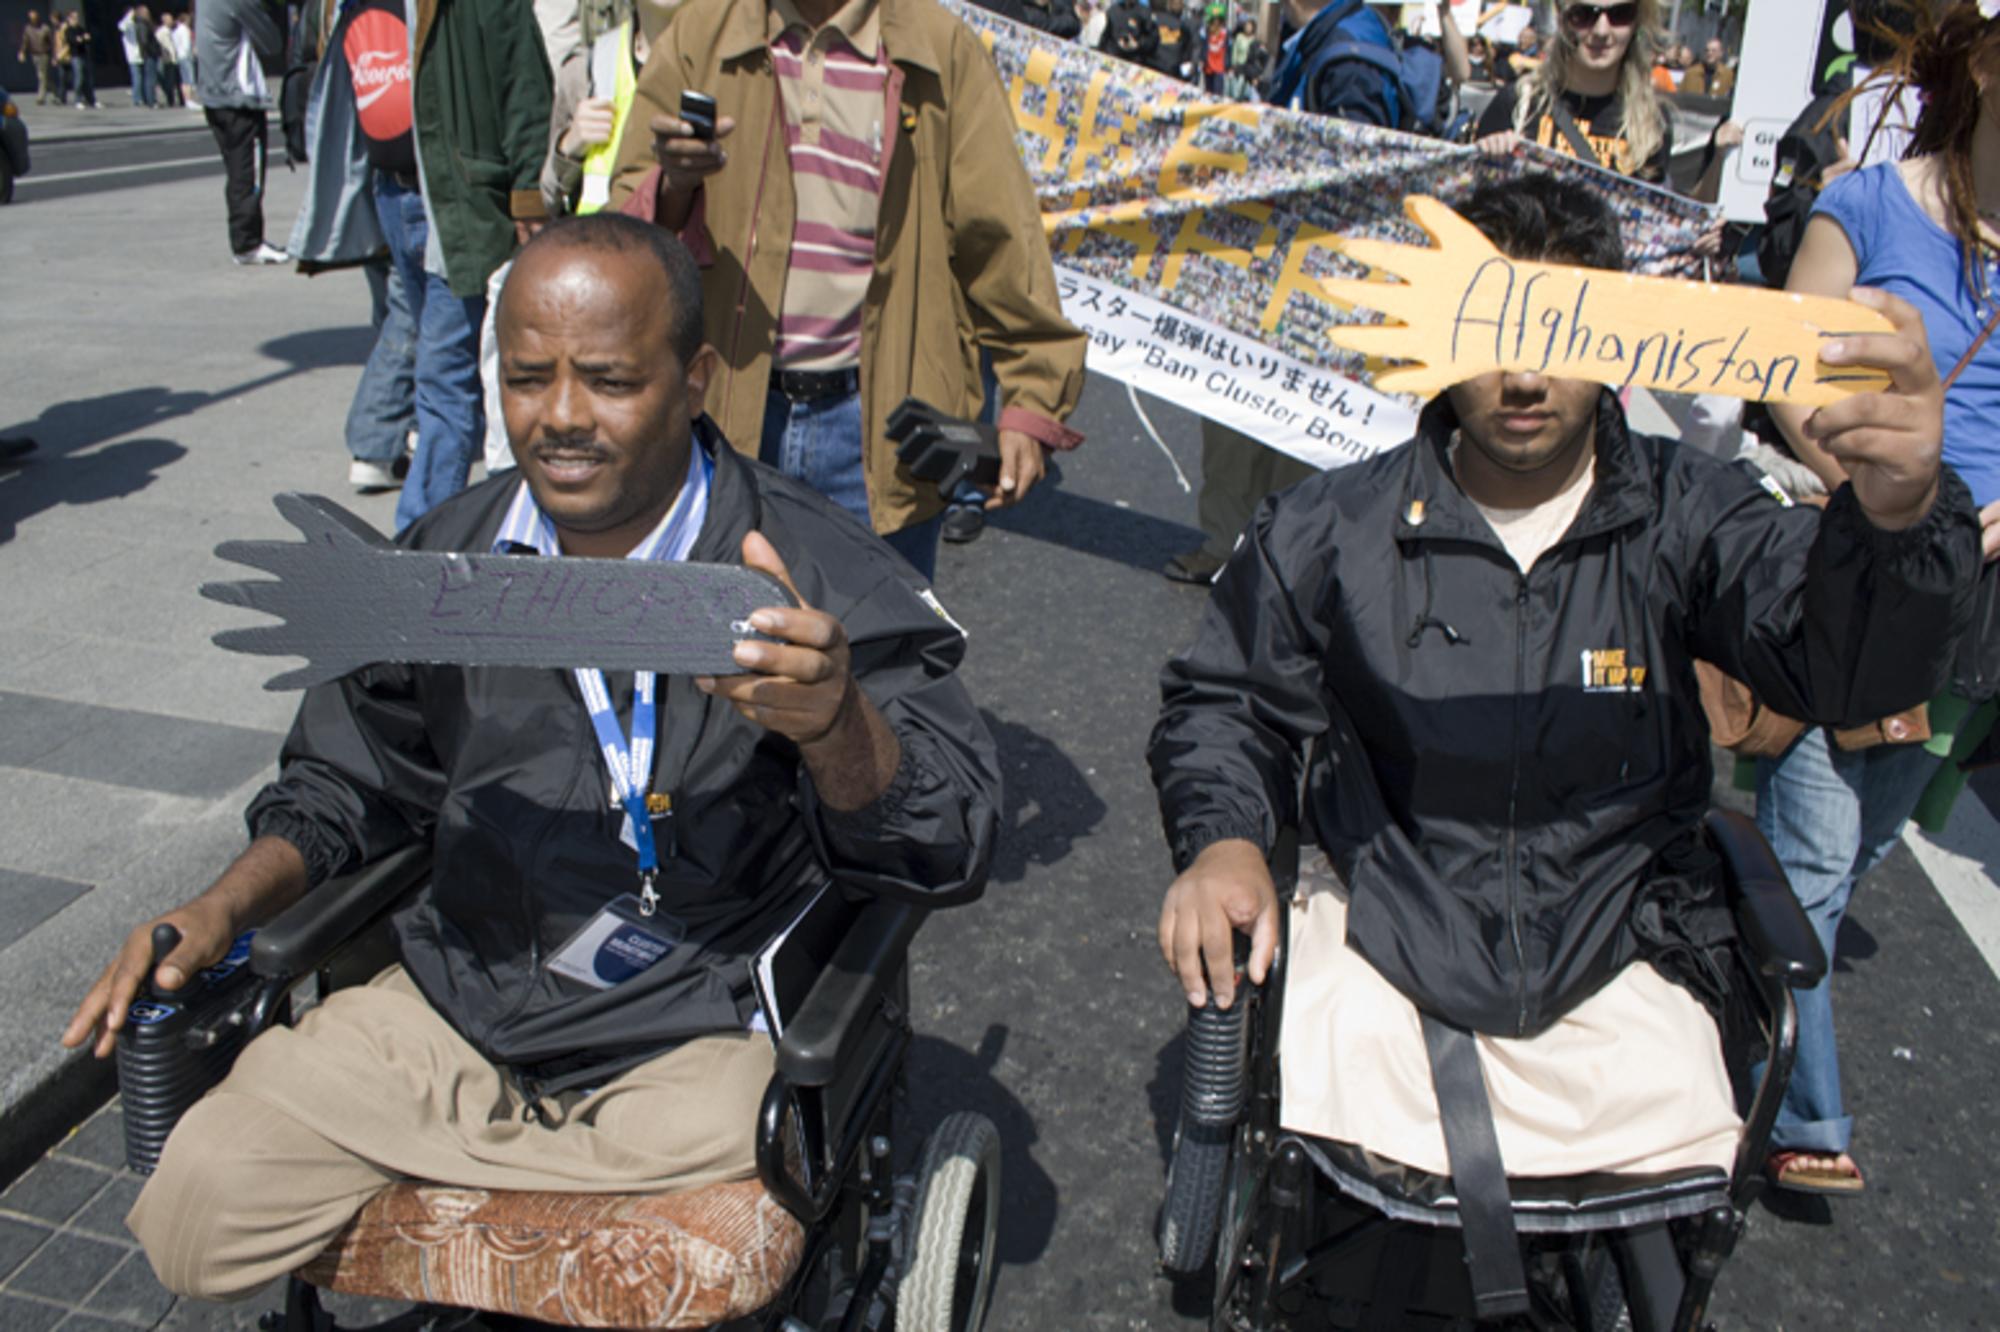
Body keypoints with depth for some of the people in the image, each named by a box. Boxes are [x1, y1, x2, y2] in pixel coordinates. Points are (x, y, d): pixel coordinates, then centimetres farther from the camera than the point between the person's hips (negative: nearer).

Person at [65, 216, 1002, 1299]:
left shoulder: (820, 579, -13)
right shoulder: (444, 558, 3)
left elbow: (953, 850, -18)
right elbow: (348, 781, 19)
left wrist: (834, 721, -37)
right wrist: (223, 909, 3)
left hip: (697, 1036, -3)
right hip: (452, 1007, 4)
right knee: (190, 1216, -6)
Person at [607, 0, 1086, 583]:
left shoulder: (944, 53, 2)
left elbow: (1001, 240, 2)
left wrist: (1029, 401, -3)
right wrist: (672, 188, -19)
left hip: (879, 425, -1)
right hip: (726, 409, 2)